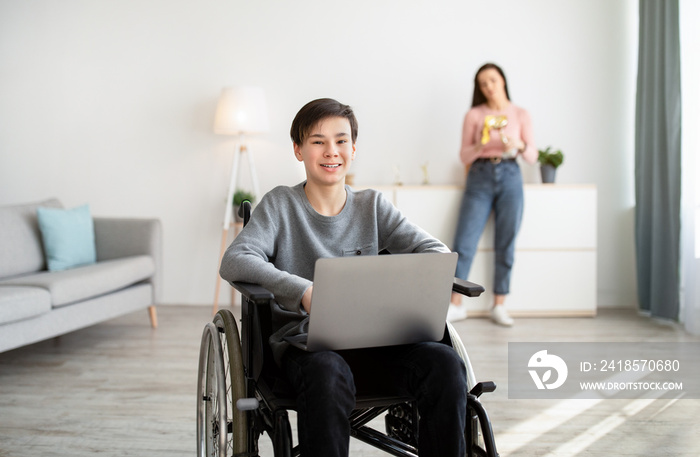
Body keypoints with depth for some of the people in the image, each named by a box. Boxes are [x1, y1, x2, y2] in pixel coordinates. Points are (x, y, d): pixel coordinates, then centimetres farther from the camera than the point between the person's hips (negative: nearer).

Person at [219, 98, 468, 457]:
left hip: (369, 340, 3)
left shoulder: (372, 206, 14)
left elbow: (436, 252, 6)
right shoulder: (280, 205, 6)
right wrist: (302, 290, -27)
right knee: (327, 373, -38)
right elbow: (234, 261, -10)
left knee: (444, 361, -26)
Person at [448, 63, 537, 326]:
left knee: (506, 244, 0)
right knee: (464, 242, -7)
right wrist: (480, 146, -15)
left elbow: (533, 156, 7)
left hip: (510, 178, 1)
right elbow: (464, 156, 5)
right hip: (480, 178, -1)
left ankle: (499, 306, 9)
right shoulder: (474, 115, 8)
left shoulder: (521, 115, 10)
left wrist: (519, 145, -13)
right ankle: (456, 305, 0)